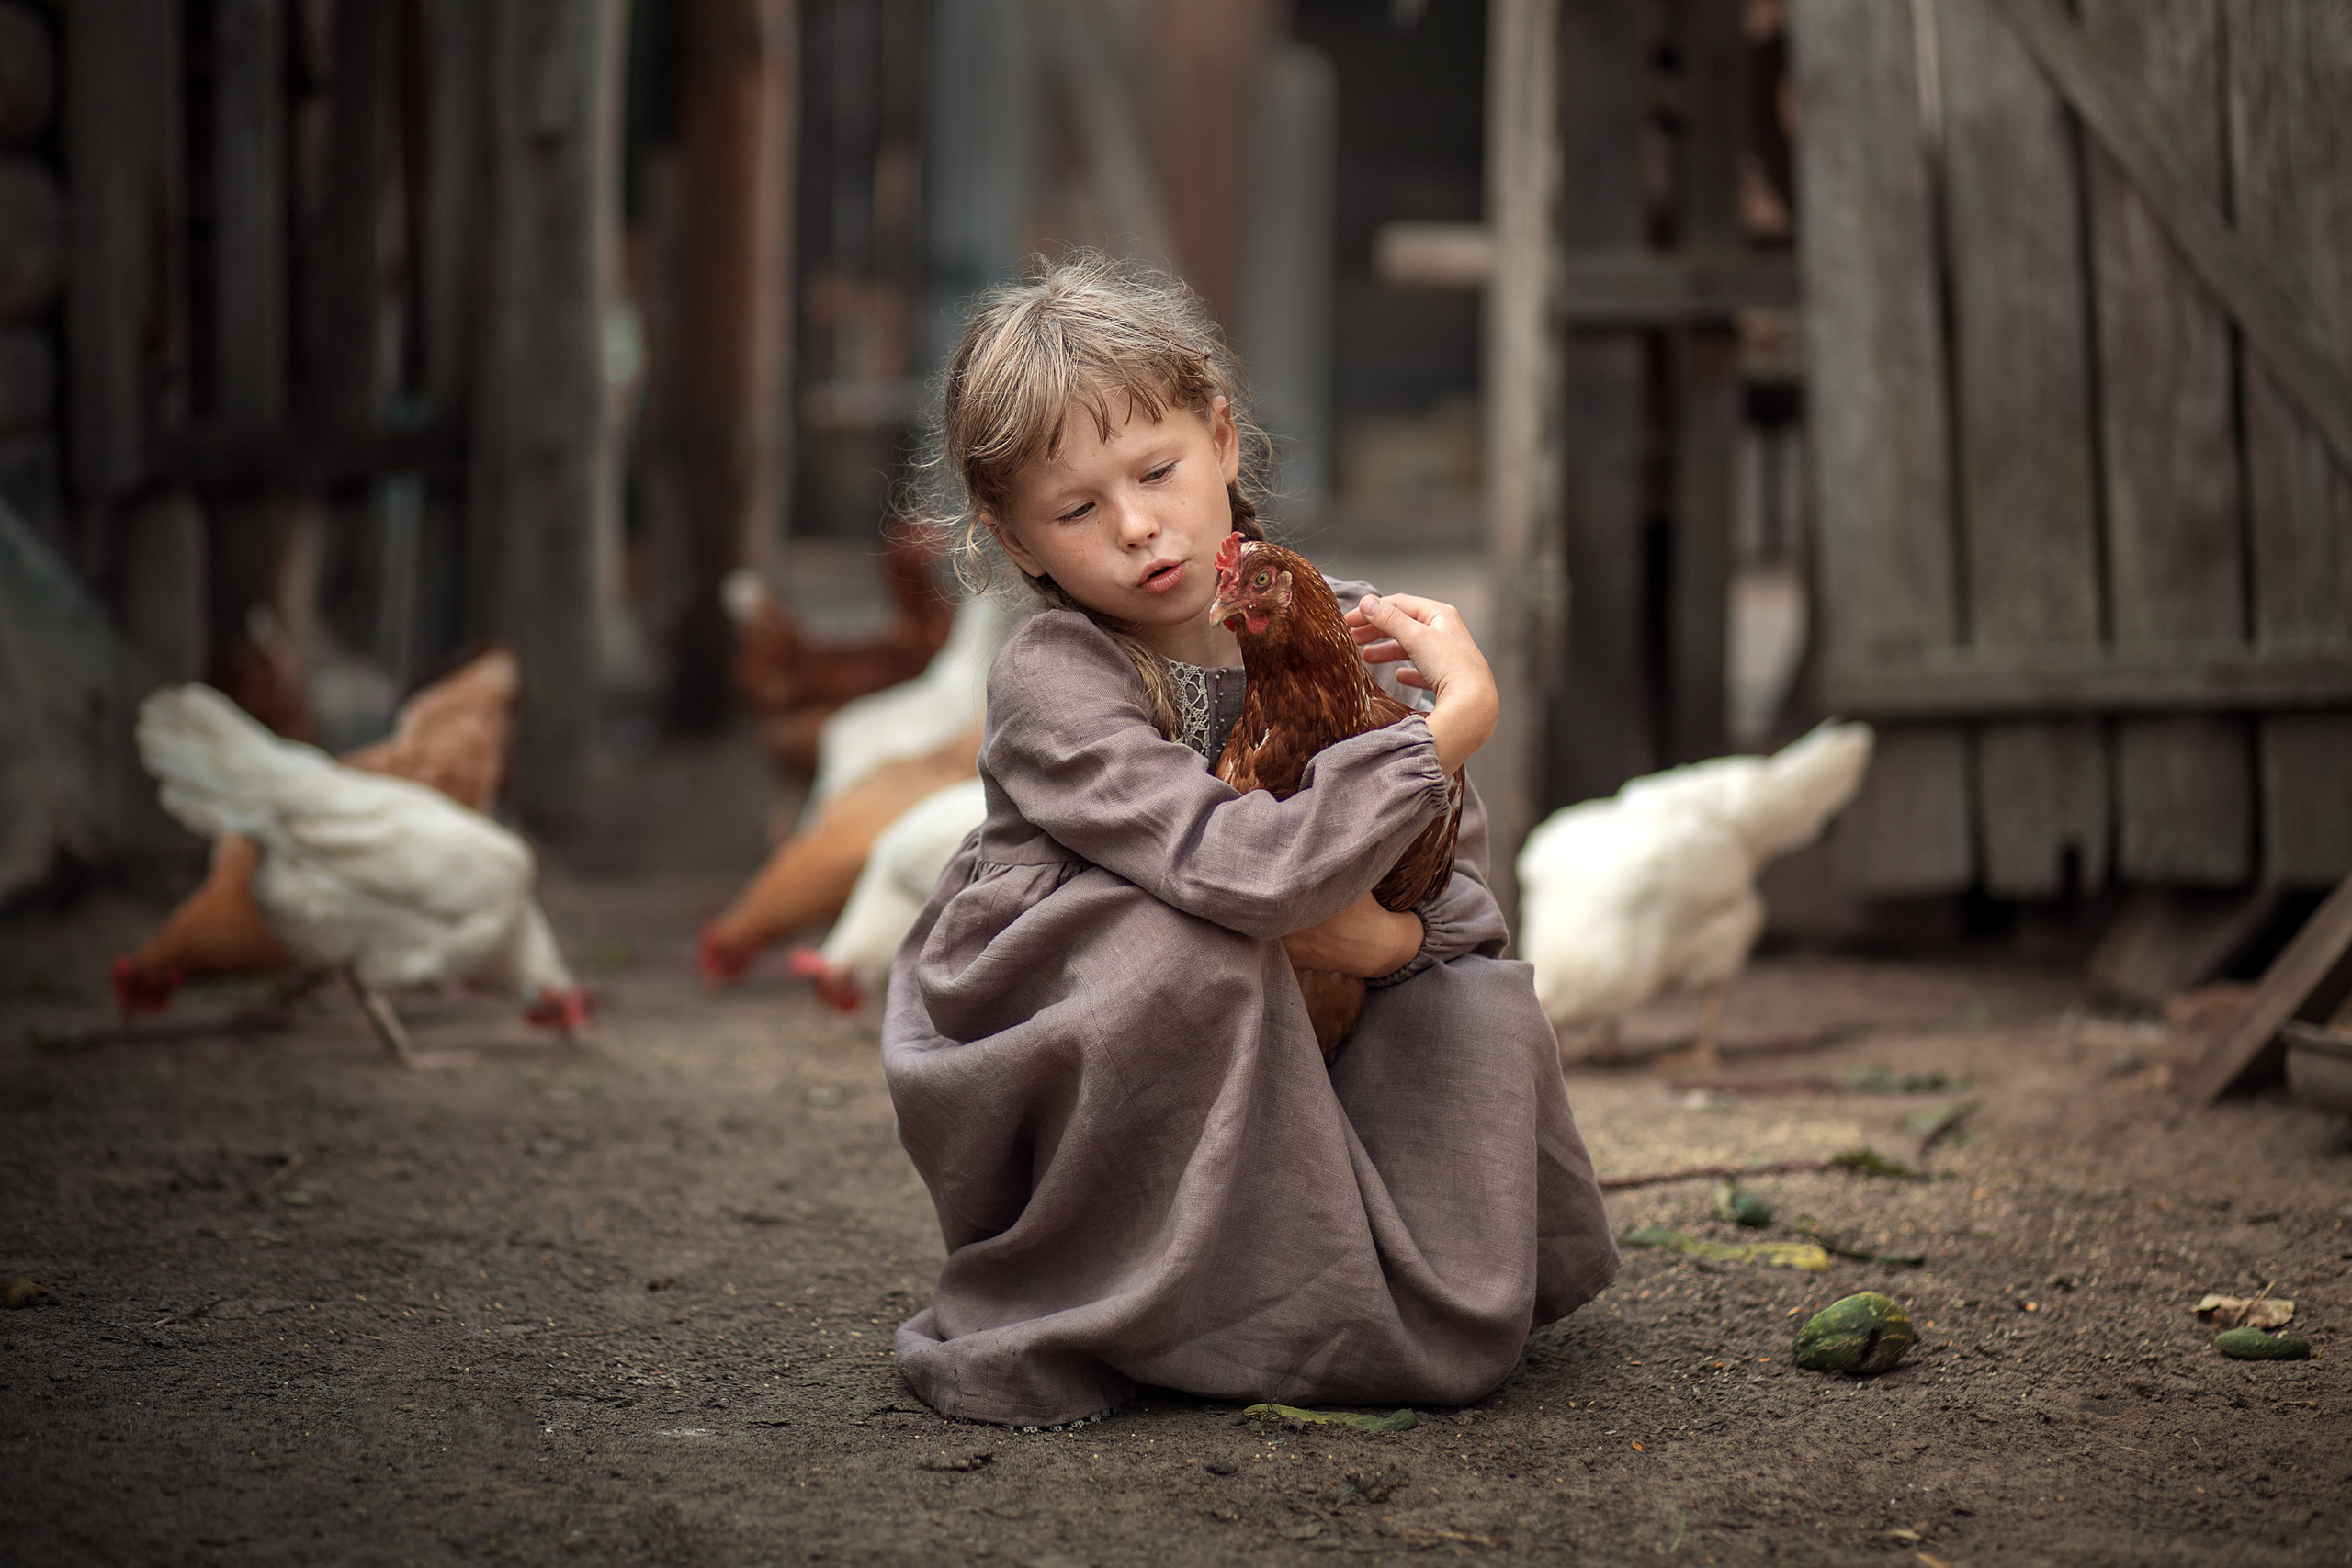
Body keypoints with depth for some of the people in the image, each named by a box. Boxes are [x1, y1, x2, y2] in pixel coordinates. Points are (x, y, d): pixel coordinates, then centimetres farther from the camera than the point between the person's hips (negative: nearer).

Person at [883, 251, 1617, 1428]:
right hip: (1043, 1060, -5)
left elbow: (1460, 887, -2)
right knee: (1193, 949, -34)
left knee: (1479, 1009, -17)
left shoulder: (1340, 632, -4)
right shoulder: (1049, 686, -22)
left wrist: (1395, 939, -25)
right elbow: (1244, 871, -36)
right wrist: (1457, 718, -32)